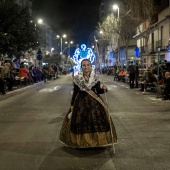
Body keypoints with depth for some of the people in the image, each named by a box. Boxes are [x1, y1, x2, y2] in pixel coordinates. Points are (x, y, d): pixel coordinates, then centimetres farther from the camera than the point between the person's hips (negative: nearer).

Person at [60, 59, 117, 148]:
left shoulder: (95, 77, -2)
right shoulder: (77, 78, -4)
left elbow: (98, 91, 2)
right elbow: (75, 93, 1)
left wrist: (103, 88, -19)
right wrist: (72, 105, 1)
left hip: (94, 102, 1)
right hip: (81, 102, -1)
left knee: (97, 121, -1)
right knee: (81, 122, 0)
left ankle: (97, 140, 17)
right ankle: (81, 142, 18)